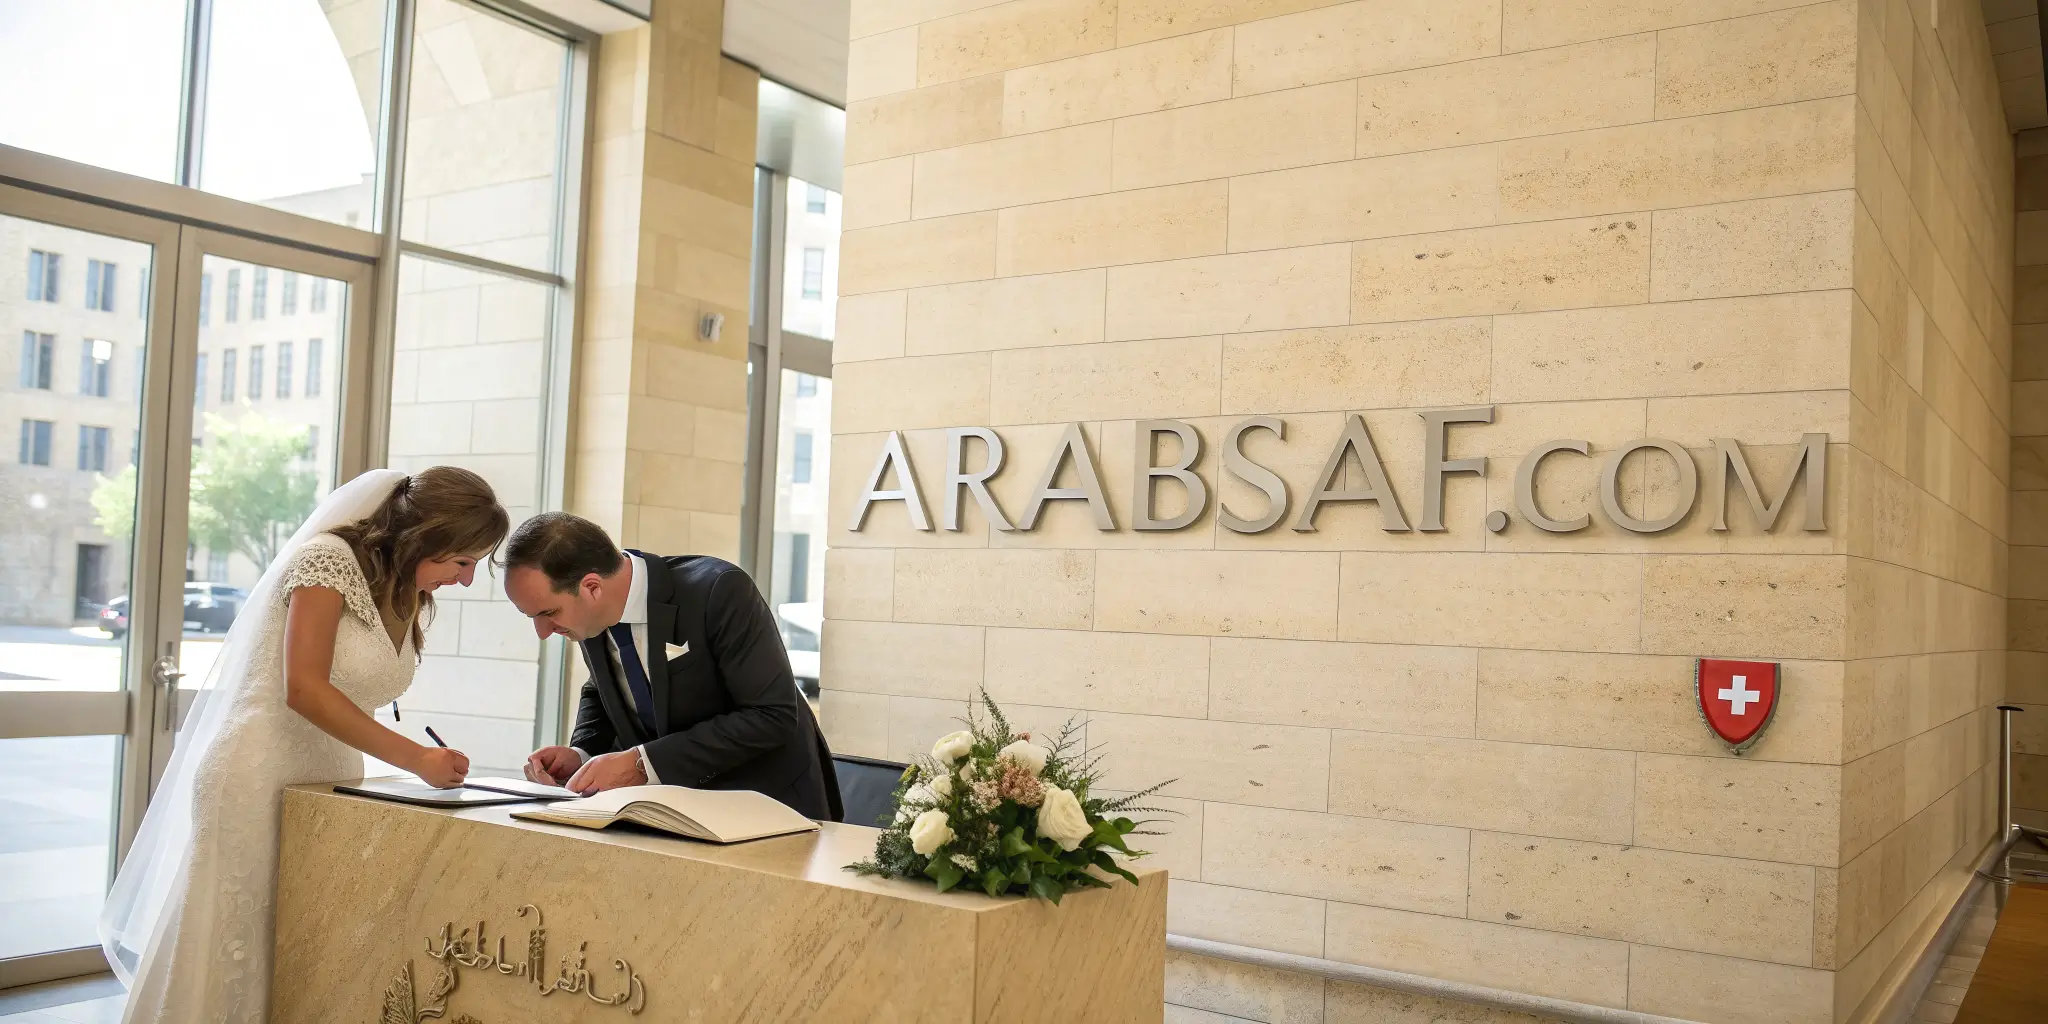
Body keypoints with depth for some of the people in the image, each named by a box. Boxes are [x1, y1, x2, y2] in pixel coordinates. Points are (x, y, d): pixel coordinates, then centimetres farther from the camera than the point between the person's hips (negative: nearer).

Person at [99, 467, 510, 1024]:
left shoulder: (412, 601, 10)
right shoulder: (329, 559, -14)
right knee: (233, 954, -1)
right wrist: (416, 758, -21)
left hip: (329, 782, 7)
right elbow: (304, 689, -21)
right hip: (259, 782, -7)